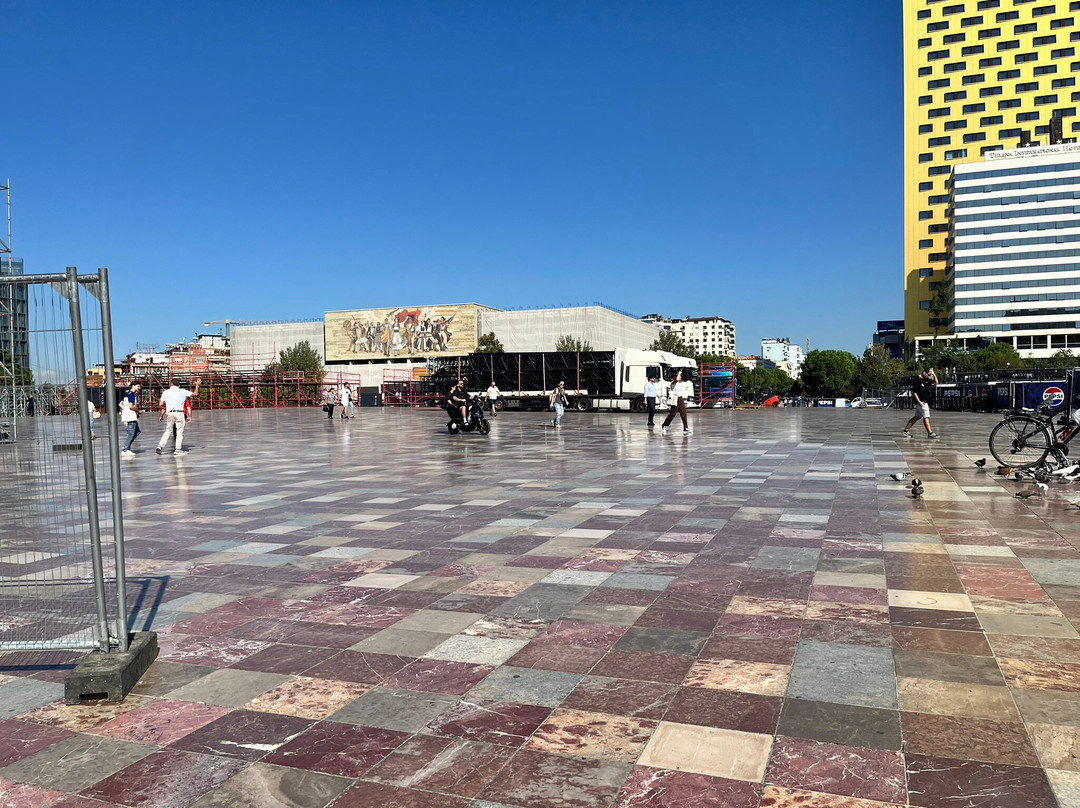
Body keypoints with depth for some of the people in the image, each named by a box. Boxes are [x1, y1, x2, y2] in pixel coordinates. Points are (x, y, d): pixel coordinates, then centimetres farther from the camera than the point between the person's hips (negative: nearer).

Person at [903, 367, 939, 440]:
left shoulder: (927, 379, 11)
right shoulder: (917, 380, -15)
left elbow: (936, 383, 11)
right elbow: (914, 392, -17)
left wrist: (934, 374, -3)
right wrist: (919, 402, -20)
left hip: (925, 401, 9)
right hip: (921, 402, -9)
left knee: (917, 416, 12)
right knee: (926, 417, -9)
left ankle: (905, 430, 16)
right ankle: (930, 433, -8)